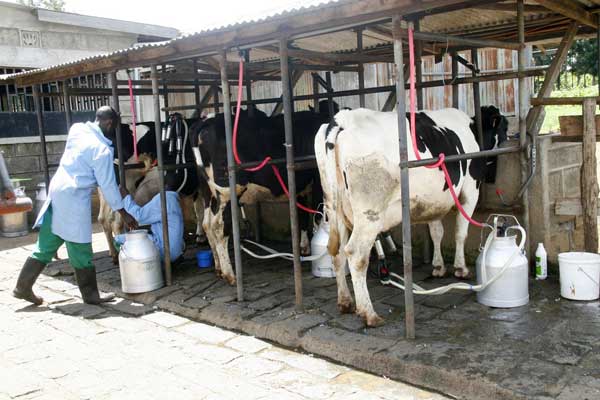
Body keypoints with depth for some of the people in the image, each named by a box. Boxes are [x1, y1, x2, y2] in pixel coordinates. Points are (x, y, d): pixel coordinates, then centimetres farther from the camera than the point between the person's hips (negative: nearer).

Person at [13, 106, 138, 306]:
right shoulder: (102, 150, -15)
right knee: (81, 251, 3)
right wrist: (124, 214, -1)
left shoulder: (76, 130, 6)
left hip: (57, 191, 8)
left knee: (46, 246, 15)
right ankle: (91, 295, 15)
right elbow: (108, 185, -11)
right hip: (74, 199, -8)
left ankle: (23, 287, 21)